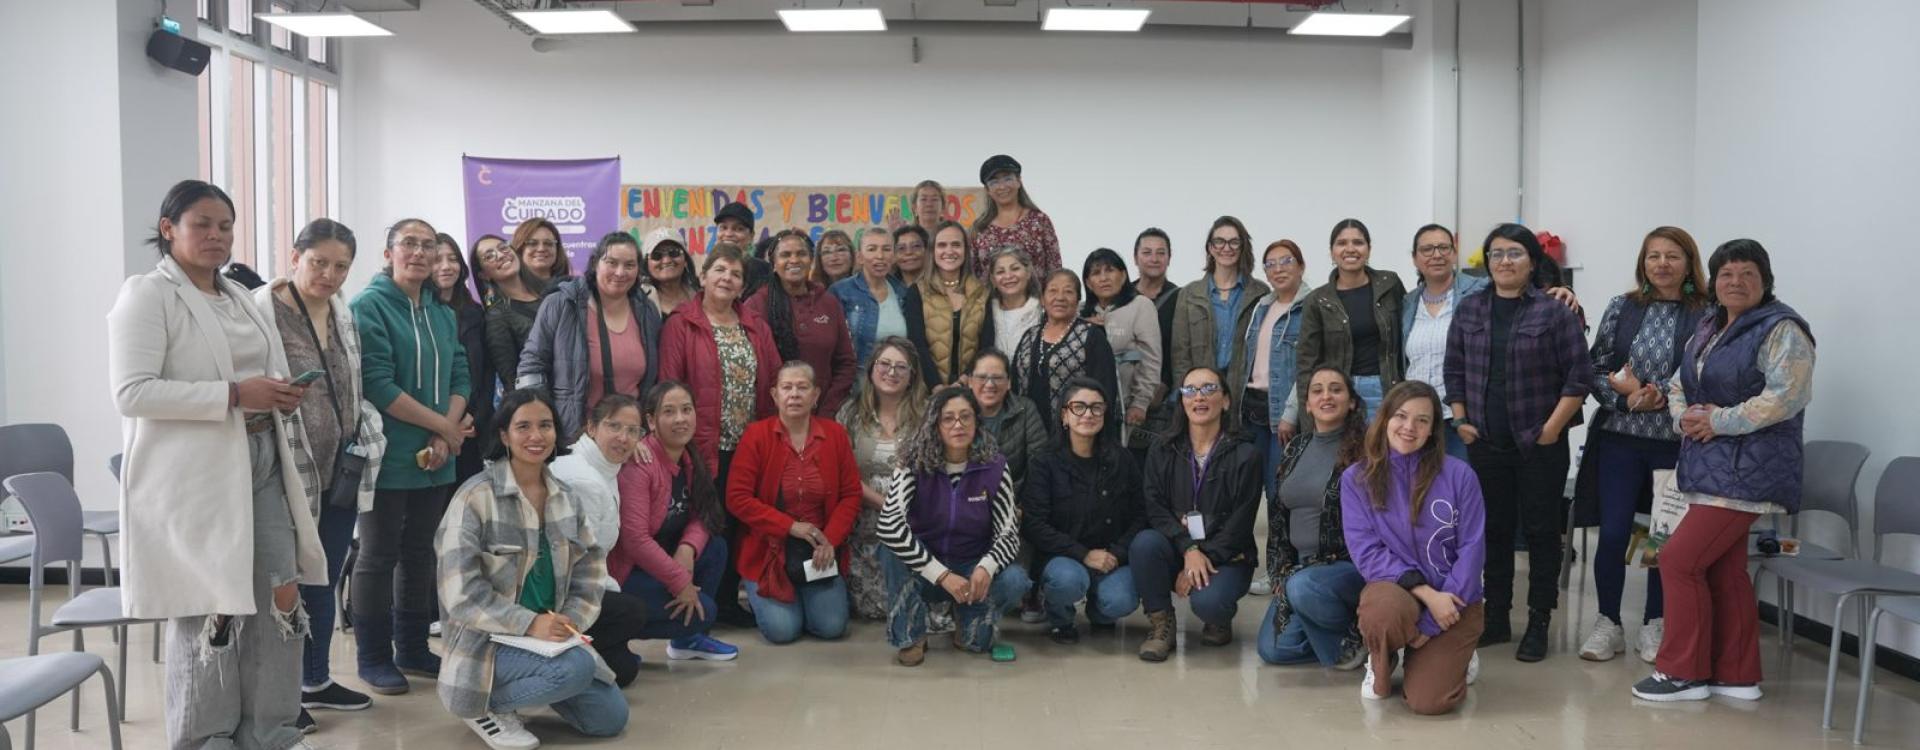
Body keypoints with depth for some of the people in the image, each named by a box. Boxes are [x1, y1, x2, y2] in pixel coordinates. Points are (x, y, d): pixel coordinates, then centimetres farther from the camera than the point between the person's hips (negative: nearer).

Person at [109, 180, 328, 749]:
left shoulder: (240, 297, 17)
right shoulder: (146, 295, -7)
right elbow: (131, 393, -18)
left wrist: (280, 394, 9)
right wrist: (235, 394, -22)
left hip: (260, 465, 7)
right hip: (193, 476, -7)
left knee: (281, 596, 6)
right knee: (206, 608, 2)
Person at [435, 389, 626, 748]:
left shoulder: (566, 497, 5)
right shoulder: (476, 497, -15)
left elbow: (591, 567, 7)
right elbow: (462, 592, -19)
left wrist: (570, 621, -11)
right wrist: (529, 623, -25)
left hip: (548, 633, 6)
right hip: (488, 640, -6)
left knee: (610, 718, -2)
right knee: (576, 668, -31)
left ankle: (532, 683, 21)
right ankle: (487, 704, -5)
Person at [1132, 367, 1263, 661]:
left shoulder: (1244, 456, -1)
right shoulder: (1161, 453, 6)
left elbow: (1240, 523, -7)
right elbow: (1155, 509, -6)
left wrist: (1204, 558, -18)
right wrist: (1189, 550, -22)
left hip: (1226, 556, -2)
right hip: (1176, 550, 2)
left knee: (1207, 602, -33)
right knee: (1144, 543, -31)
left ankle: (1221, 621, 6)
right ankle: (1160, 626, -10)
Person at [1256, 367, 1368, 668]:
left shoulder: (1365, 450, -10)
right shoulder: (1296, 448, 10)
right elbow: (1277, 513, 14)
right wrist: (1280, 573, 3)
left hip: (1350, 565, -6)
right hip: (1301, 566, 6)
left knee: (1304, 587, -36)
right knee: (1273, 649, -7)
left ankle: (1354, 638, -7)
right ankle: (1337, 626, 17)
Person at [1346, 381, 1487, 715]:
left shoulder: (1459, 475, -6)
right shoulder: (1356, 478, -4)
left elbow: (1472, 550, -7)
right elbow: (1366, 551, -9)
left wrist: (1432, 624, -13)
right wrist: (1426, 593, -21)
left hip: (1453, 601, 0)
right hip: (1396, 590, 1)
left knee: (1427, 701, -19)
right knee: (1384, 611, -37)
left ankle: (1455, 655, 18)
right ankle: (1382, 661, 0)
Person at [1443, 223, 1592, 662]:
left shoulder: (1554, 312, -5)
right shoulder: (1469, 310, 8)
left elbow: (1580, 375, -6)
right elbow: (1454, 370, 12)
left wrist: (1552, 428, -10)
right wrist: (1460, 420, 4)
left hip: (1539, 445, -4)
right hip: (1486, 444, 4)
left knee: (1541, 531, 2)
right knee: (1493, 530, 10)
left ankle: (1538, 625, 10)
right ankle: (1495, 619, 20)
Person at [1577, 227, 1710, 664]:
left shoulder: (1706, 315, -2)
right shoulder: (1622, 308, 6)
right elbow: (1595, 369, 4)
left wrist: (1663, 396, -19)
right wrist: (1626, 395, -13)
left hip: (1675, 442, -1)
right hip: (1619, 438, 1)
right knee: (1612, 533, -1)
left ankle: (1654, 625, 23)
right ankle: (1609, 624, 13)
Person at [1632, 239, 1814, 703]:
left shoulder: (1781, 329, -11)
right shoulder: (1708, 327, 15)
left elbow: (1786, 396, -22)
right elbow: (1679, 384, 17)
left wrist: (1720, 421, -19)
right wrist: (1685, 417, -5)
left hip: (1746, 470, -9)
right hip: (1711, 468, 9)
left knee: (1679, 560, -9)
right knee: (1724, 571, 13)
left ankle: (1682, 673, 2)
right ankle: (1737, 676, 22)